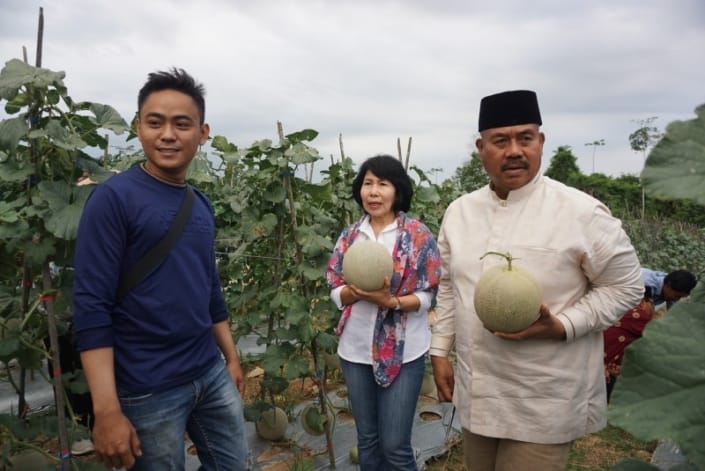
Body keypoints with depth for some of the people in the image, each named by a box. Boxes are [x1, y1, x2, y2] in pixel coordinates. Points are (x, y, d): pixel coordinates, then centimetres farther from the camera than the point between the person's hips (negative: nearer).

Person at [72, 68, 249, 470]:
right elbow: (92, 307, -17)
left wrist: (232, 358, 16)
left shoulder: (203, 206, 6)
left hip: (212, 373, 7)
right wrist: (107, 410, -19)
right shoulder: (114, 198, -13)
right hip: (148, 389, -6)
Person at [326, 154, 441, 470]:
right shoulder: (350, 235, 4)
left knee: (395, 445, 3)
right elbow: (335, 290, 3)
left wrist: (391, 301, -26)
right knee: (367, 439, 18)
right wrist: (354, 292, -18)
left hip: (402, 352, -4)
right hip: (356, 349, 4)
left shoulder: (417, 234, -8)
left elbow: (426, 296, -9)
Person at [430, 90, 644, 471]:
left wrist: (561, 326, -20)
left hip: (543, 405, -5)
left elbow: (625, 286, -7)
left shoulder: (581, 213, -14)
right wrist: (440, 351, 9)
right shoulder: (459, 211, 2)